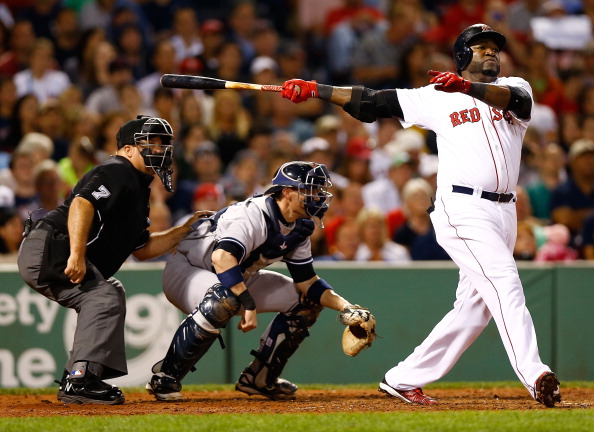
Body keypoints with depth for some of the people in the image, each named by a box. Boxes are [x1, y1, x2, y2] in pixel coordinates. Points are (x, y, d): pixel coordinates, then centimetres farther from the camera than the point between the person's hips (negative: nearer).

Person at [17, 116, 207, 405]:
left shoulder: (137, 188, 24)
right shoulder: (118, 172, -8)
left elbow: (142, 249, 26)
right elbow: (82, 202, -26)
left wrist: (187, 228, 21)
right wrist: (76, 254, -34)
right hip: (47, 250, -11)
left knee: (111, 292, 23)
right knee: (105, 299, -21)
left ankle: (74, 381, 16)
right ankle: (79, 380, -31)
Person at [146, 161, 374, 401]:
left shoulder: (298, 229, -2)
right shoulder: (253, 215, -29)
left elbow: (307, 283, 2)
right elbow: (222, 257, -45)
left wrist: (346, 307, -13)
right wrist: (248, 304, -49)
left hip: (240, 280, 9)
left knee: (307, 301, 2)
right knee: (223, 300, -42)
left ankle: (260, 378, 8)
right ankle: (165, 376, -30)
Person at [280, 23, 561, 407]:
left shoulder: (513, 88, 12)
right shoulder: (437, 96, 8)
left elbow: (514, 99, -13)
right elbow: (372, 101, 11)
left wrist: (465, 86, -30)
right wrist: (314, 89, 5)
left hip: (504, 212, 5)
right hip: (463, 209, -5)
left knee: (474, 308, 6)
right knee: (505, 285, -22)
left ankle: (403, 379, 16)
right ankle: (535, 376, -34)